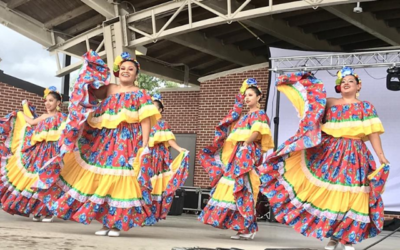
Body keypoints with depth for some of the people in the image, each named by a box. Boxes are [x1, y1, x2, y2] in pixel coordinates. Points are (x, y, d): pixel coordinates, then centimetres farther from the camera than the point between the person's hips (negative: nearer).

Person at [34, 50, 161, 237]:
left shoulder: (140, 95, 3)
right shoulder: (109, 89, 15)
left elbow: (146, 120, -5)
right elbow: (90, 88, 10)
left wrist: (144, 145, -15)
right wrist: (92, 66, 6)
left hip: (128, 143, -4)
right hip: (104, 140, 4)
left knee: (120, 181, -7)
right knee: (101, 179, 2)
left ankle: (116, 224, 1)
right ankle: (105, 223, 11)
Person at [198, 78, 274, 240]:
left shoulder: (260, 114, 2)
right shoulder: (245, 116, 25)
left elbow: (257, 133, -15)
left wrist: (246, 143, -27)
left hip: (247, 155, -8)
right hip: (236, 155, 8)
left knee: (243, 189, -14)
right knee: (234, 189, 2)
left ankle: (248, 228, -13)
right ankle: (243, 227, 4)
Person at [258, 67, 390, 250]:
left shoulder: (366, 107, 6)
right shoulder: (329, 103, 11)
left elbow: (372, 133, 0)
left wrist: (381, 156, -7)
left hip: (354, 157, -2)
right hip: (330, 154, 2)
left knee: (351, 198, -3)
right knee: (329, 194, 2)